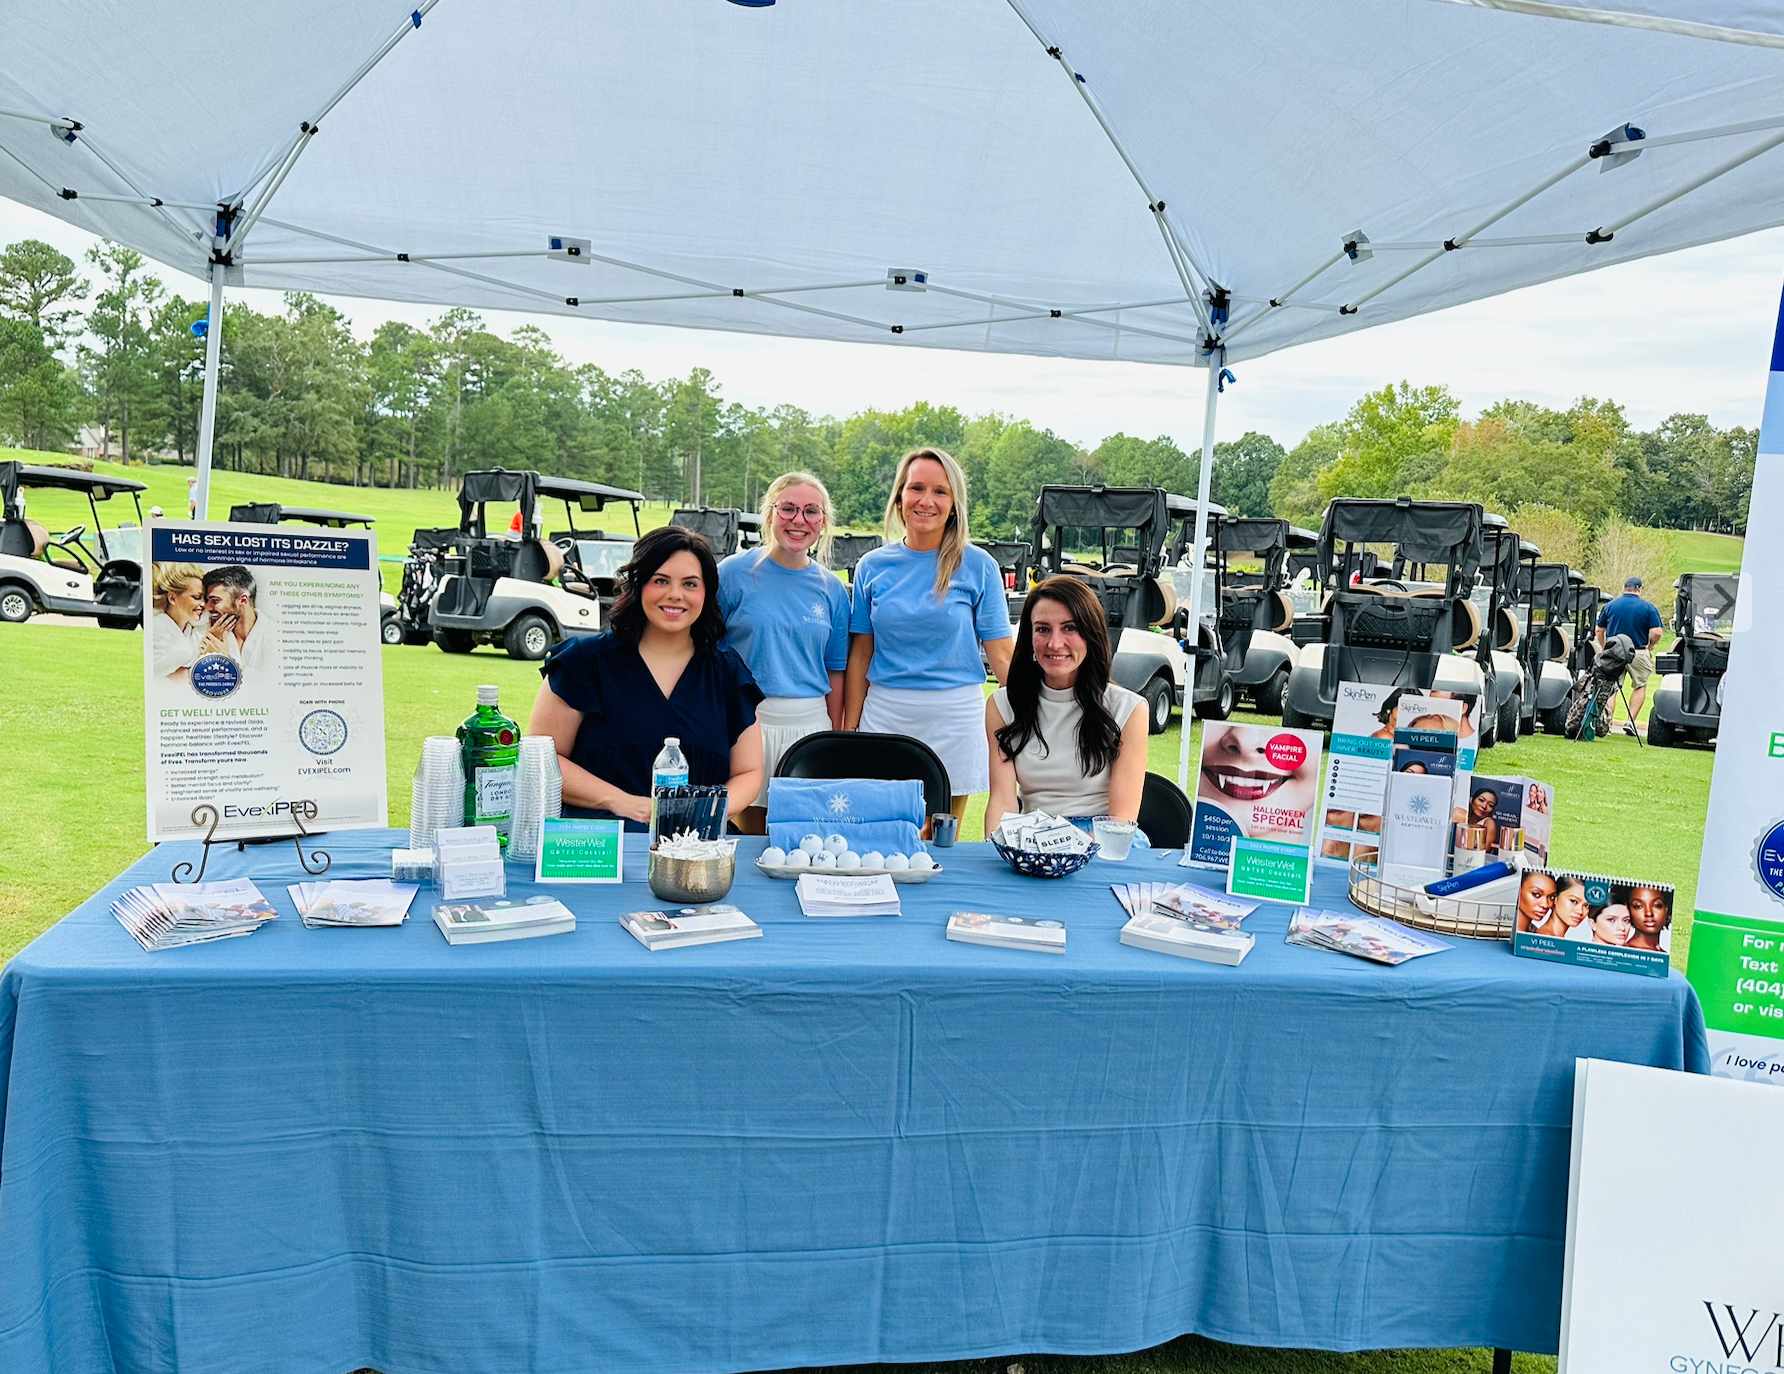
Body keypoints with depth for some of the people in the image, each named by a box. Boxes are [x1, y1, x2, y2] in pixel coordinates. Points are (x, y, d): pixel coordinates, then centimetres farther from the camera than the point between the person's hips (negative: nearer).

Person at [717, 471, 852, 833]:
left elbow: (835, 671, 12)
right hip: (745, 719, -2)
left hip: (811, 724, 3)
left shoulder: (831, 588, 7)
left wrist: (835, 736, 9)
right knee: (748, 833, 4)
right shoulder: (734, 572, -2)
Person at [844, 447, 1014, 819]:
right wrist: (849, 730, 4)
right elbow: (860, 655, 7)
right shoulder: (872, 566, 5)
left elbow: (1001, 654, -1)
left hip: (954, 718, -1)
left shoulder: (977, 566, -1)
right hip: (884, 715, 1)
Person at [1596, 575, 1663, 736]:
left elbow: (1599, 631, 6)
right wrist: (1650, 646, 7)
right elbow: (1656, 633, -11)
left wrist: (1604, 649, 18)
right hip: (1638, 653, -1)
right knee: (1640, 686, 16)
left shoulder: (1610, 605, 3)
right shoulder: (1648, 607, -3)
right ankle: (1631, 721, 5)